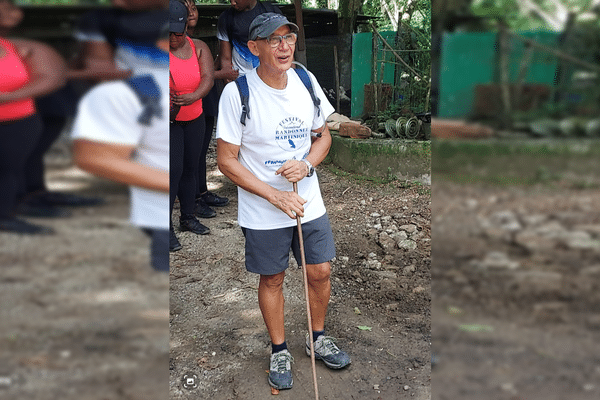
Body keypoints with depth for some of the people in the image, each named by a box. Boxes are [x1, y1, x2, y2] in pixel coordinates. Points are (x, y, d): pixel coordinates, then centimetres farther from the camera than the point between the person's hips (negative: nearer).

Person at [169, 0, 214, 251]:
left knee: (190, 167, 11)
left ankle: (188, 217, 26)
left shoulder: (199, 48, 2)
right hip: (168, 120, -4)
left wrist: (193, 96, -29)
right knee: (174, 168, -10)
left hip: (194, 119, 5)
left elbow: (208, 77, -10)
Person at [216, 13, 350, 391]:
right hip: (263, 213, -4)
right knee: (272, 279, 11)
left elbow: (324, 136, 10)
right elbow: (227, 160, -13)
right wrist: (276, 195, -19)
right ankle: (280, 350, 34)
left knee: (321, 272, 11)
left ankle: (317, 338, 37)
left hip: (309, 202, 4)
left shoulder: (306, 81, -2)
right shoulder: (237, 92, -17)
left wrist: (307, 165, -12)